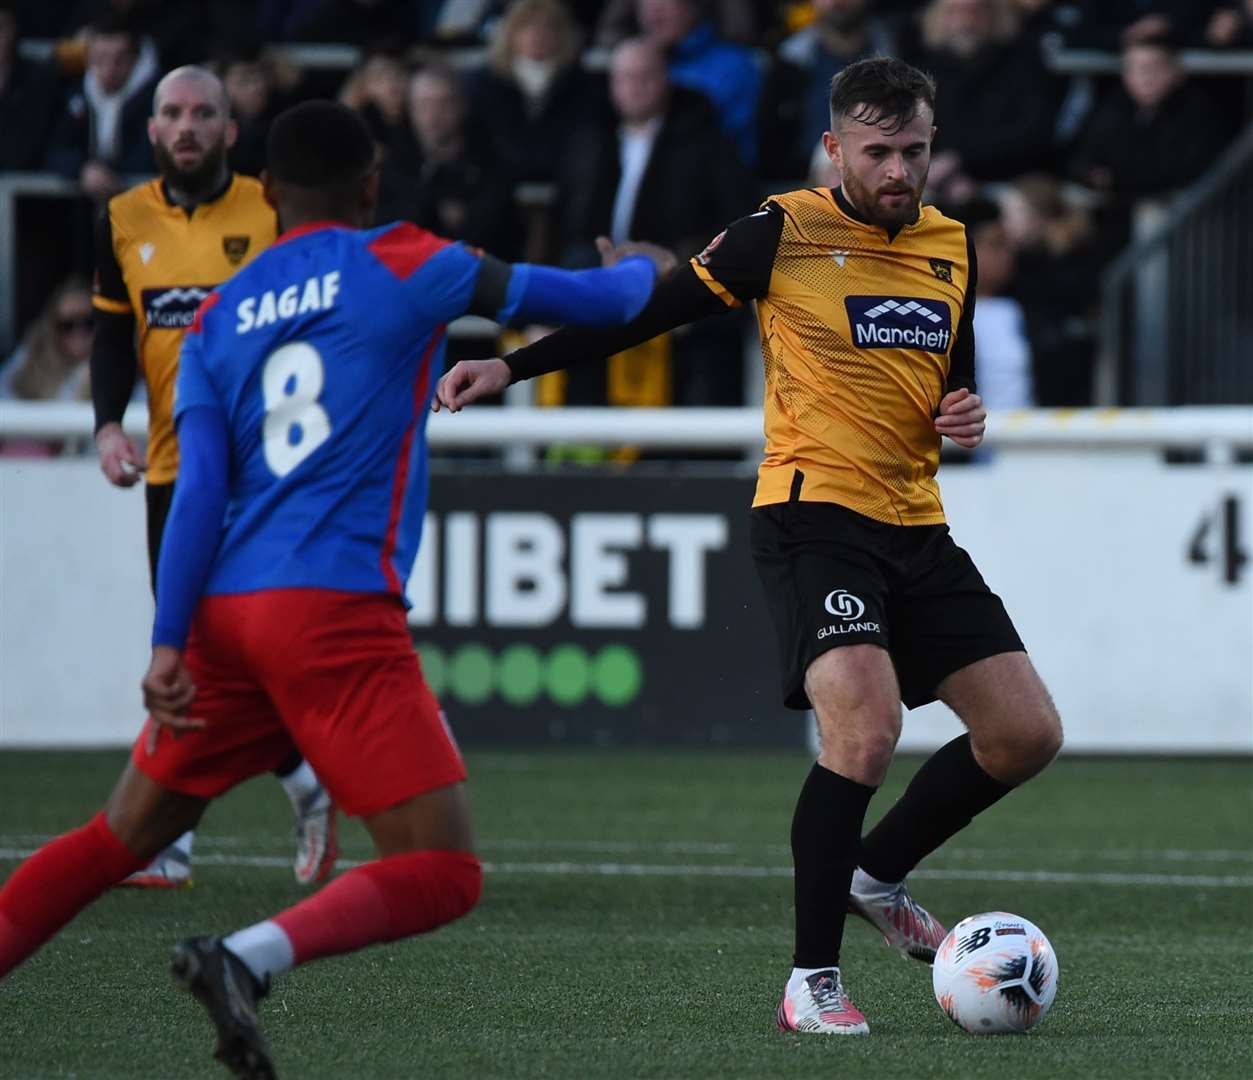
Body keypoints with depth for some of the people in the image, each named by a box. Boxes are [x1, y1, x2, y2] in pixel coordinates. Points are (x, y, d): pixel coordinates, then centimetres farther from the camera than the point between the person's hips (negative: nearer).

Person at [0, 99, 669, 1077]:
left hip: (228, 615, 6)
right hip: (337, 610, -6)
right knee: (442, 876, -6)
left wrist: (169, 644, -1)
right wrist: (641, 271, 35)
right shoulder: (402, 267, 4)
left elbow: (201, 488, 5)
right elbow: (586, 300, 13)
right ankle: (248, 958, -29)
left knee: (118, 841, 20)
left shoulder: (217, 318, 15)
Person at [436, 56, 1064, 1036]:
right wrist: (512, 367, -7)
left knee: (1028, 735, 4)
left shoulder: (950, 247, 11)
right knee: (866, 732, -24)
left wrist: (967, 414, 0)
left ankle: (877, 876, 26)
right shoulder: (786, 233, -6)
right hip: (812, 515, -7)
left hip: (917, 529, 7)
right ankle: (812, 978, -13)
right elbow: (648, 313, -1)